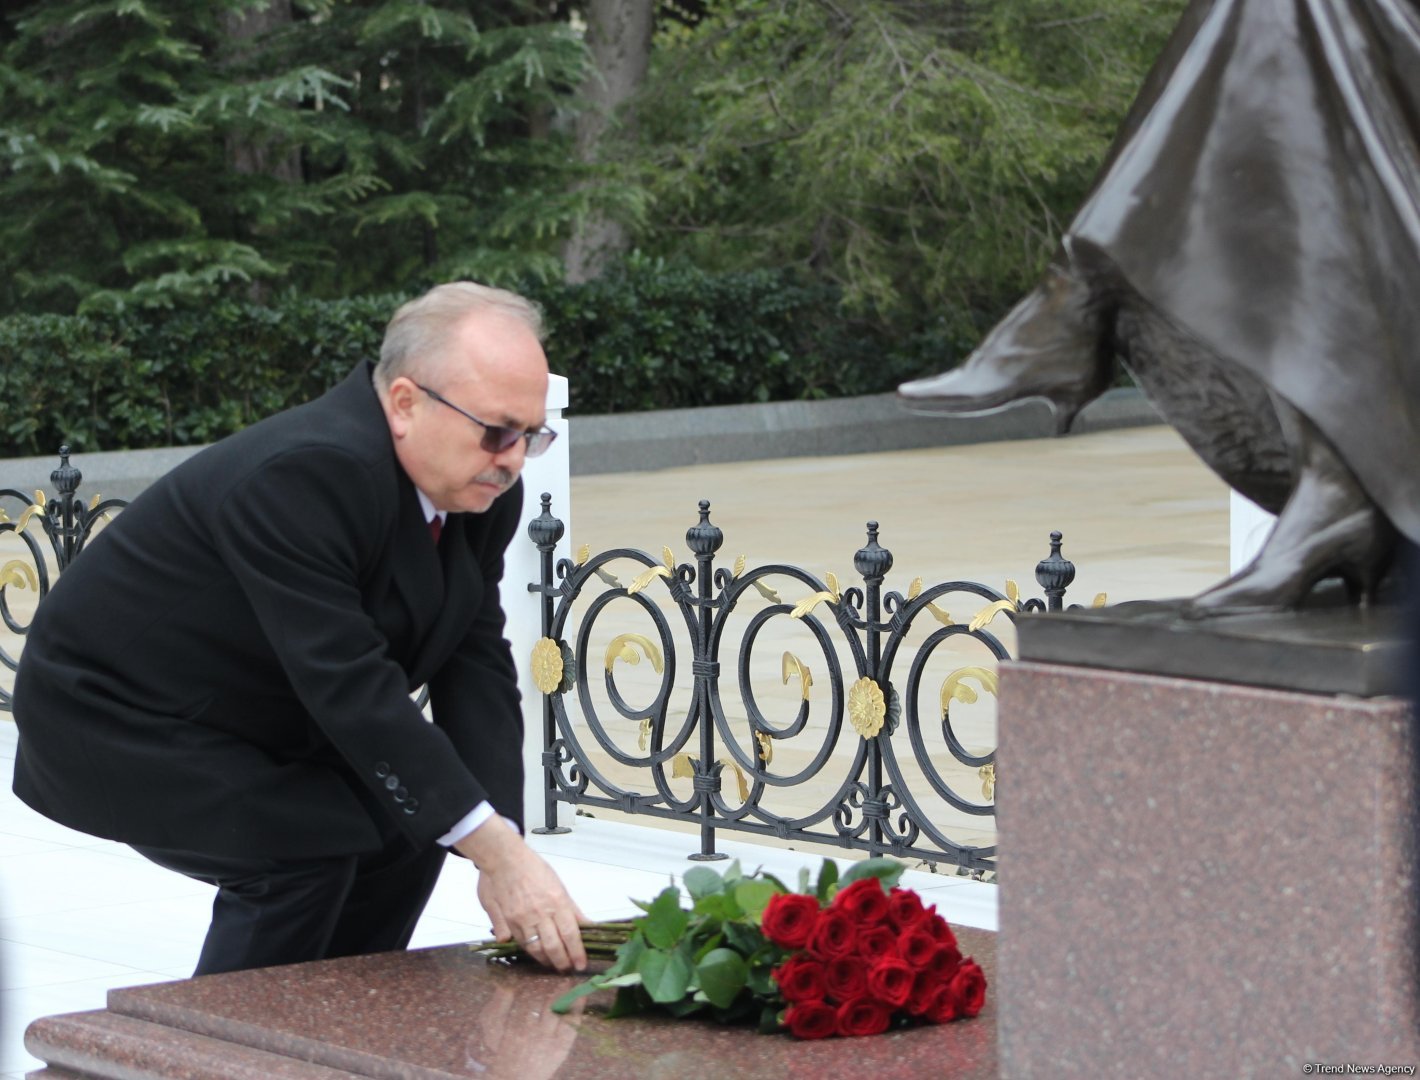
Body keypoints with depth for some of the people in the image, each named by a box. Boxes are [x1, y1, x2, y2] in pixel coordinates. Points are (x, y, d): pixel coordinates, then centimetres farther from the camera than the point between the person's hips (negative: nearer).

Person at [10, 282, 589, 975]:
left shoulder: (483, 492, -7)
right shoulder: (306, 475, -33)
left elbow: (476, 667, -9)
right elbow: (351, 684, -38)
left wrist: (502, 845, -24)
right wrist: (497, 851, -41)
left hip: (248, 723, 9)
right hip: (115, 719, -9)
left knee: (406, 830, -2)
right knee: (303, 849, -23)